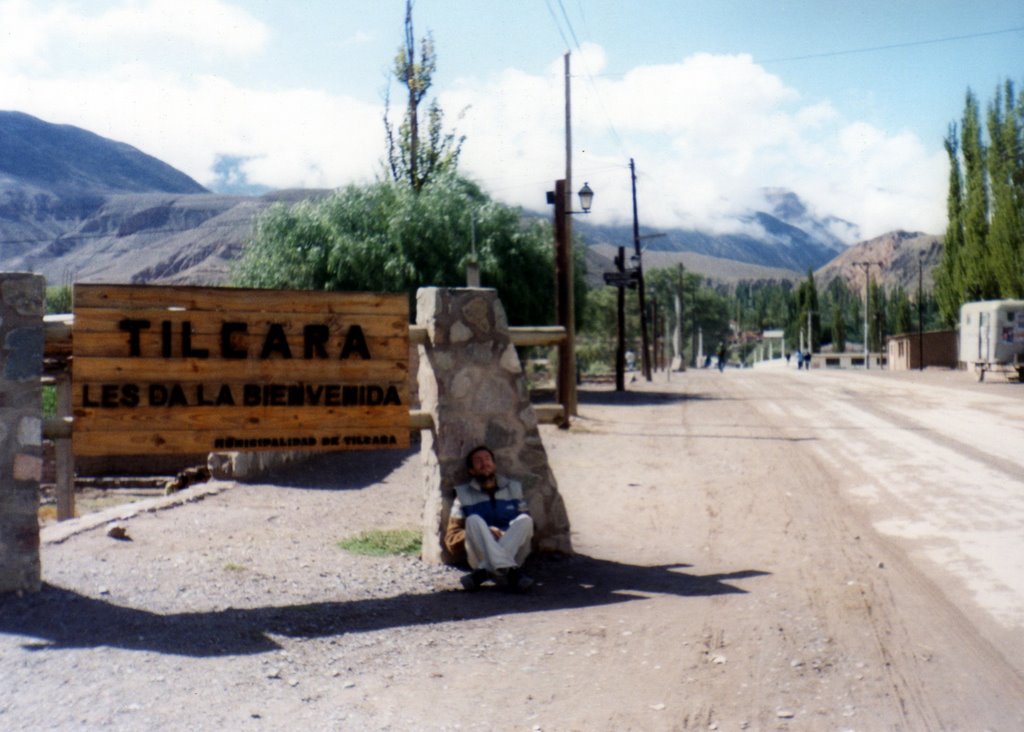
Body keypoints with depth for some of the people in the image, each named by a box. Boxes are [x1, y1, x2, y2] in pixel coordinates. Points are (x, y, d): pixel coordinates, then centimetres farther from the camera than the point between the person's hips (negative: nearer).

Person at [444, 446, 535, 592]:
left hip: (514, 554, 2)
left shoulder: (514, 488, 21)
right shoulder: (464, 495, 14)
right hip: (480, 558, -2)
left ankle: (484, 573, -41)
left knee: (524, 519, -24)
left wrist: (509, 535, -9)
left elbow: (526, 525, 14)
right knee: (474, 520, -27)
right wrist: (483, 533, -11)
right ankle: (510, 572, -50)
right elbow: (451, 539, 6)